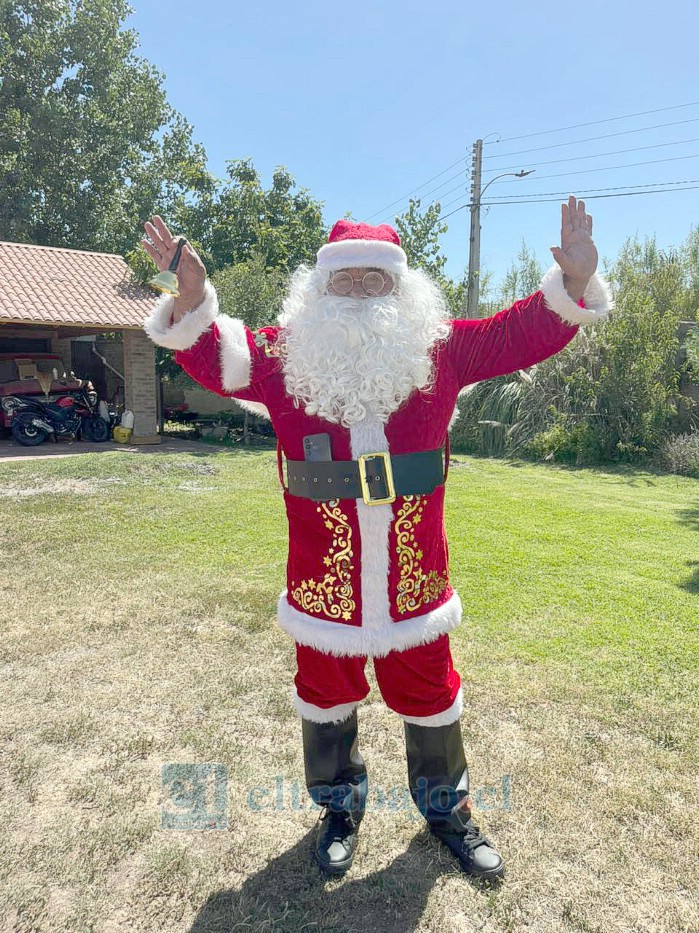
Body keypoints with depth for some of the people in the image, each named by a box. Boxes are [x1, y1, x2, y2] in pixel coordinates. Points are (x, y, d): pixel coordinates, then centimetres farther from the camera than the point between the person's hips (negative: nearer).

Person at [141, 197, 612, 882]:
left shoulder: (439, 351, -2)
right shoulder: (286, 356, -3)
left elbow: (525, 334, -2)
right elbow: (213, 356, -8)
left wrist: (573, 284, -18)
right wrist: (191, 299, -27)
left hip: (414, 586, 0)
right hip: (323, 586, 0)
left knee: (430, 702, 20)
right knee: (327, 702, 22)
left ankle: (446, 808, 49)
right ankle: (340, 808, 51)